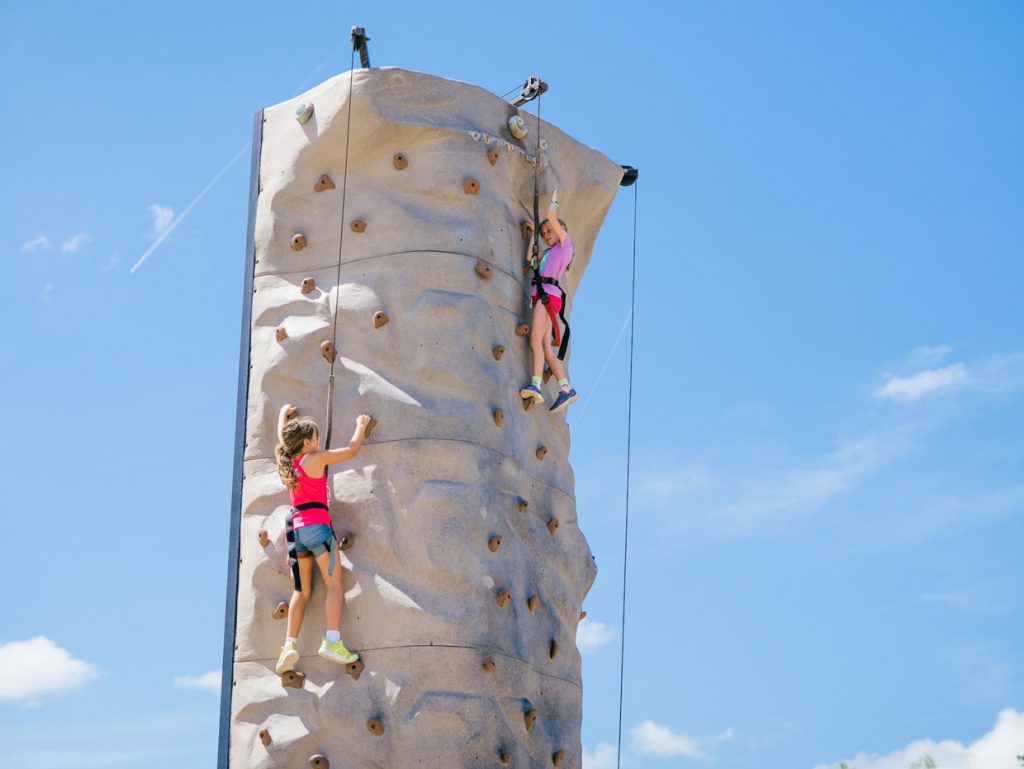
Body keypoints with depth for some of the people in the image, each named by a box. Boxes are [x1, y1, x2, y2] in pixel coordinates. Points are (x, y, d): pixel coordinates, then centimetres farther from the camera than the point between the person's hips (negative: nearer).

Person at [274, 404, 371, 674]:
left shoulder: (287, 461, 13)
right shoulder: (315, 459, -4)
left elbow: (282, 436, 35)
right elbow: (353, 449, 2)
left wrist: (284, 413, 52)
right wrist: (361, 425, 19)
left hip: (295, 527, 7)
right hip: (317, 524, -7)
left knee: (302, 591, 8)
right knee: (335, 584, -6)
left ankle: (289, 645, -6)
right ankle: (332, 641, -21)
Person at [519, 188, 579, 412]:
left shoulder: (565, 243, 9)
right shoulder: (549, 253, 30)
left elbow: (552, 215, 1)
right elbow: (530, 259, 23)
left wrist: (554, 198, 20)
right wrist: (533, 234, 31)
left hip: (549, 292, -8)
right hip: (541, 295, 8)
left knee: (536, 341, -21)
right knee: (546, 349, -1)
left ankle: (536, 385, -32)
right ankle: (566, 390, -6)